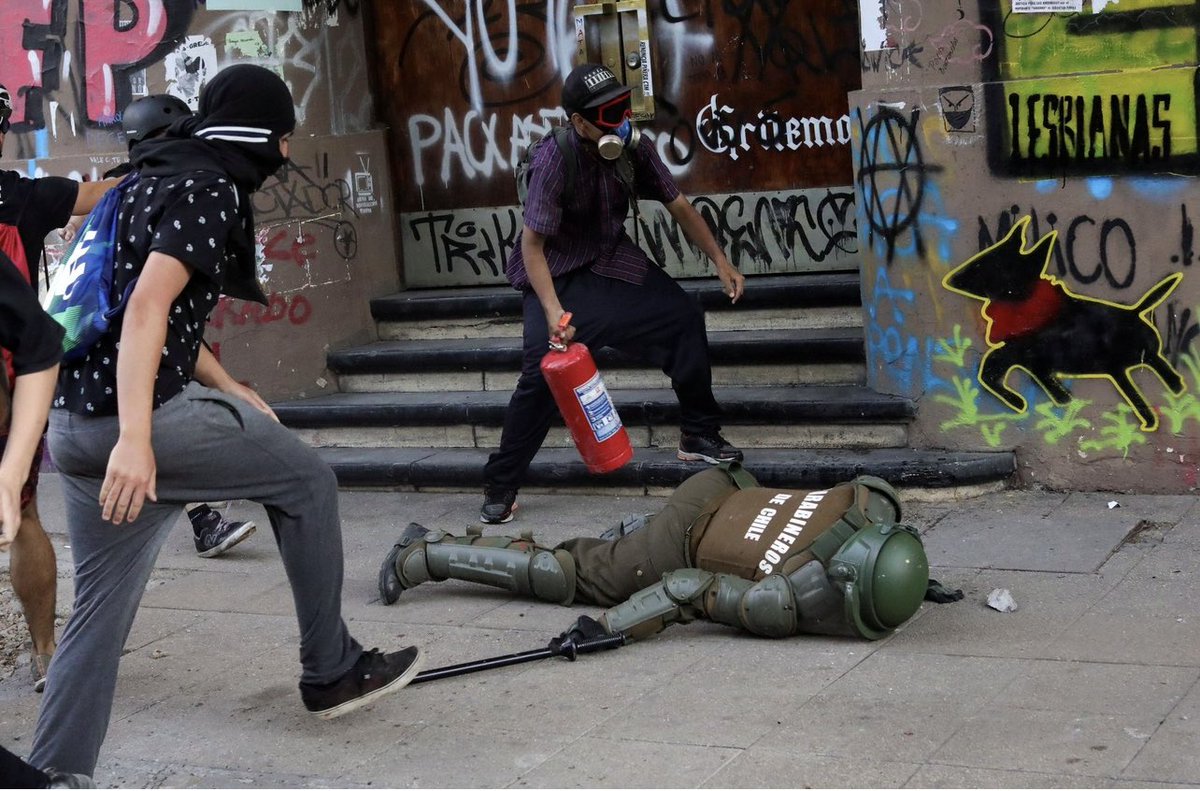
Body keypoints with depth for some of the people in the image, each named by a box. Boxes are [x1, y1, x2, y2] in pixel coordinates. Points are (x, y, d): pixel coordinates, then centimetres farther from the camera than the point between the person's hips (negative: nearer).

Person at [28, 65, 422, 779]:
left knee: (103, 606, 12)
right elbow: (147, 308, -22)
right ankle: (332, 670, 18)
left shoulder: (162, 178, 21)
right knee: (307, 479, 8)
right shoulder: (210, 189, -9)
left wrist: (230, 390, 31)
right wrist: (134, 440, -30)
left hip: (76, 422, 9)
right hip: (136, 420, -9)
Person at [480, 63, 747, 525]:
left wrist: (720, 261, -4)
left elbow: (678, 206, 1)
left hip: (615, 262, 5)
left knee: (685, 316, -8)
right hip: (560, 275, -5)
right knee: (541, 372, -18)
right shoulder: (553, 162, -27)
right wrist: (553, 311, -39)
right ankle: (500, 487, -7)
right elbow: (533, 244, -27)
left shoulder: (634, 149, -12)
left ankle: (699, 435, 9)